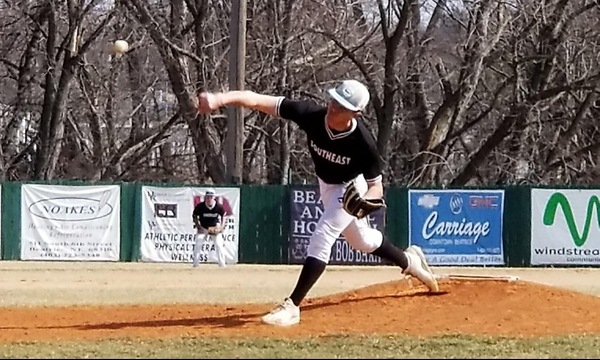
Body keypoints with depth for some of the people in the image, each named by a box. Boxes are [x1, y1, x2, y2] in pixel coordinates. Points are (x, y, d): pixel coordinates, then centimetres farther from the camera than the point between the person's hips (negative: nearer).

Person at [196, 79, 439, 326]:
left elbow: (376, 187, -27)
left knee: (322, 237, -22)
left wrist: (364, 202, -50)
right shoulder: (311, 115, -33)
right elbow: (258, 101, -41)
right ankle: (408, 261, 51)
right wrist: (221, 99, -56)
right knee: (361, 240, 24)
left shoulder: (363, 142, -38)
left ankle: (292, 306, -21)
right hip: (326, 184, 6)